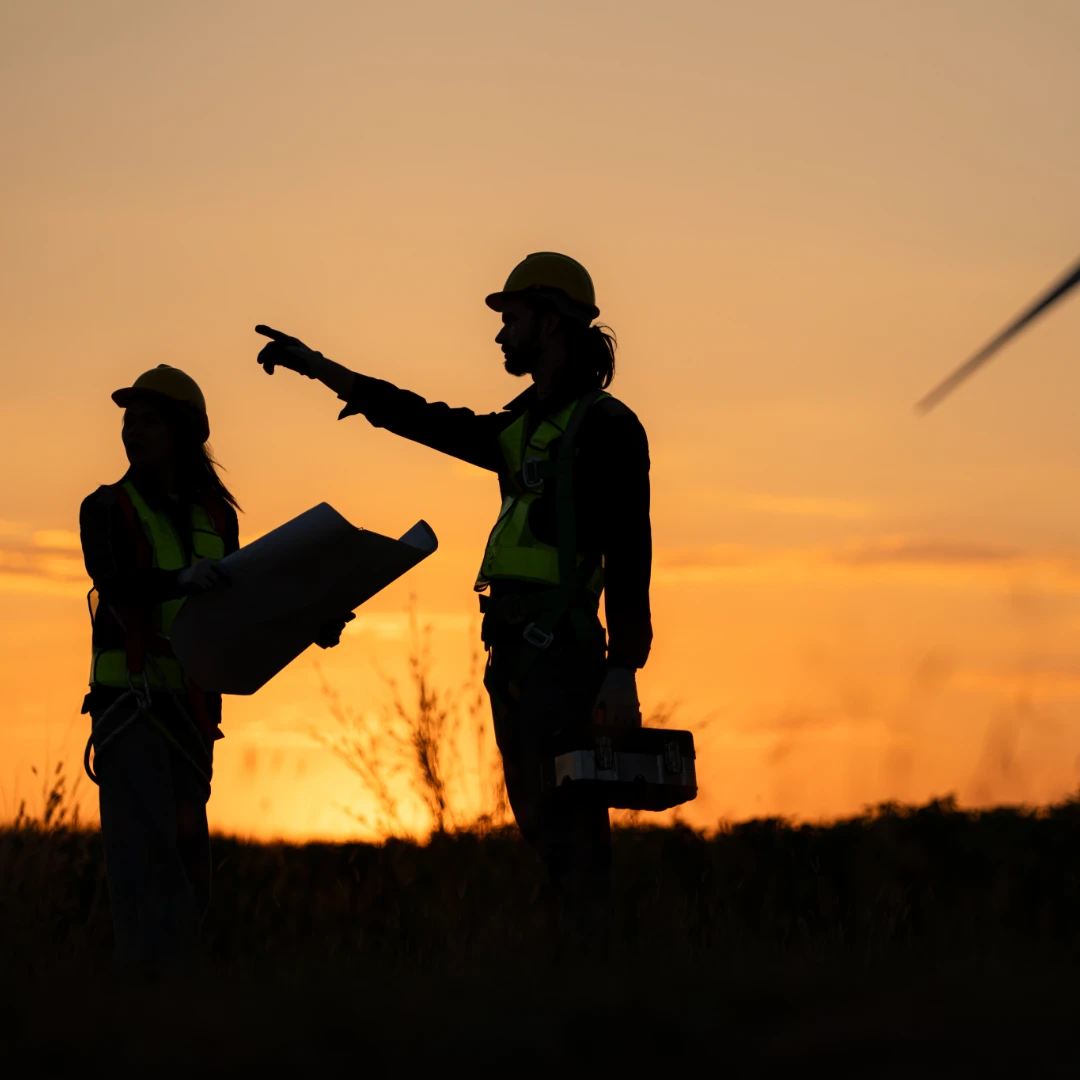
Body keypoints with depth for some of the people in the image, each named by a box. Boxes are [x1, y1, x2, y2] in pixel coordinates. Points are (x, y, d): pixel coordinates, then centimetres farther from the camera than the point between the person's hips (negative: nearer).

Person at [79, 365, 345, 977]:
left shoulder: (215, 516, 13)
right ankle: (145, 973, -18)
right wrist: (182, 579, -38)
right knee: (145, 846, -14)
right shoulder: (109, 509, -1)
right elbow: (114, 582, -20)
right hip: (129, 697, -5)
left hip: (192, 706, 5)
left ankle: (179, 979, 10)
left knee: (187, 849, 6)